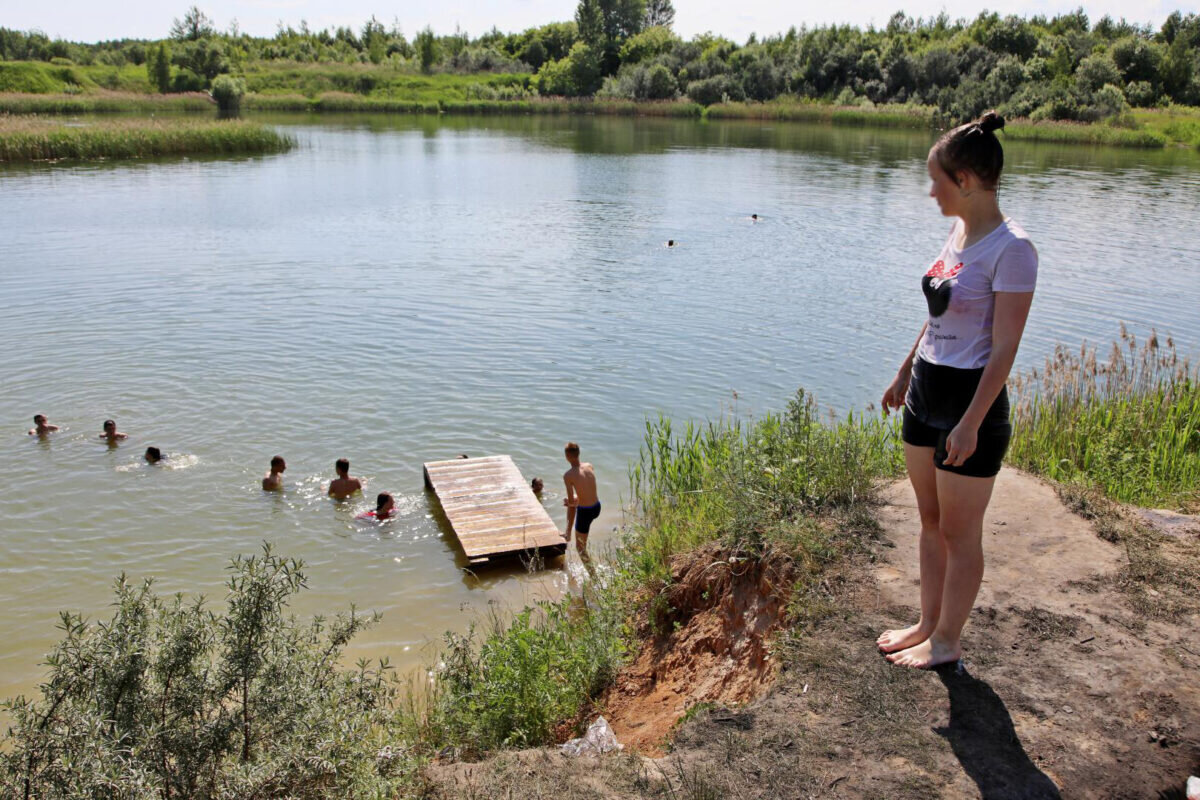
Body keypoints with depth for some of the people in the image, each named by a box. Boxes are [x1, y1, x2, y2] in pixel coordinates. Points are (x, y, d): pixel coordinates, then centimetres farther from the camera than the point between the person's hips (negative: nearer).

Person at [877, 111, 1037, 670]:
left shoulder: (1011, 248, -18)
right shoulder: (959, 231, 7)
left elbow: (1005, 347, -19)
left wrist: (971, 423, -20)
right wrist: (905, 374, 22)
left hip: (970, 400, -8)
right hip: (926, 393, 8)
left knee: (959, 532, 8)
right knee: (931, 521, 19)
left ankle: (946, 642, 25)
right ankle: (928, 623, 34)